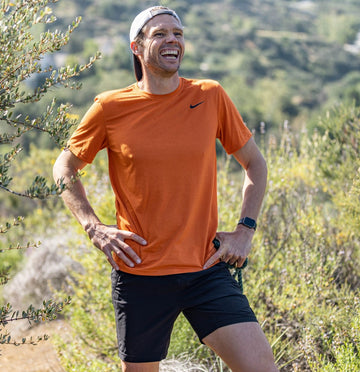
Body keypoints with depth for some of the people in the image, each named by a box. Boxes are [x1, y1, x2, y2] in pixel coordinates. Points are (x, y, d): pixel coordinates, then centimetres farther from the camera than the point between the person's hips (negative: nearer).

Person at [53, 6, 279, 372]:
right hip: (140, 272, -1)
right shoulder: (110, 108, -3)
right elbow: (64, 167, 11)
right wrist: (94, 227, -3)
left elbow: (254, 163, 13)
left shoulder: (211, 97, 1)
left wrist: (245, 229, 2)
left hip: (206, 268, 1)